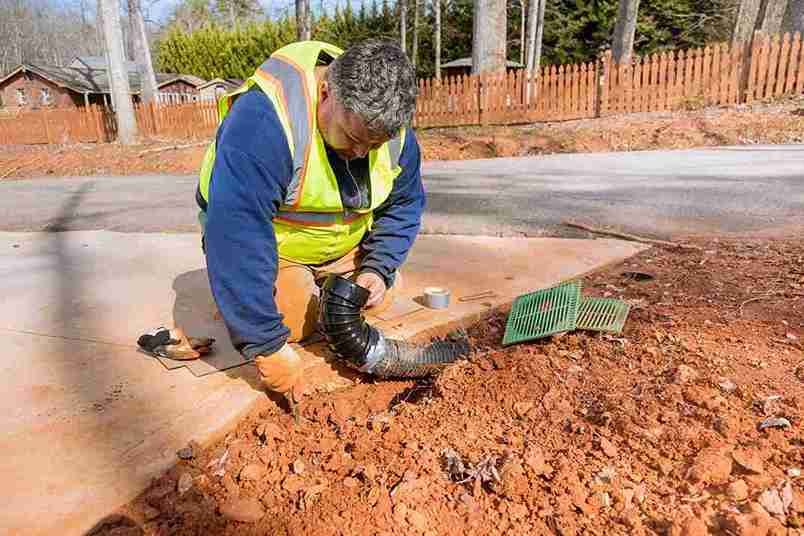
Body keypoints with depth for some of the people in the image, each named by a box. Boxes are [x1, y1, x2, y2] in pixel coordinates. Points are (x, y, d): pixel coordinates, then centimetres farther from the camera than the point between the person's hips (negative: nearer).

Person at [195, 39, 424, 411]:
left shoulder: (394, 130, -17)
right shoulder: (263, 122, -38)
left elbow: (403, 206, -2)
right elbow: (238, 238, -40)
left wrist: (378, 268, -18)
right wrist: (268, 346, -37)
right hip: (253, 233, -5)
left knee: (379, 299, -2)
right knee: (296, 322, -19)